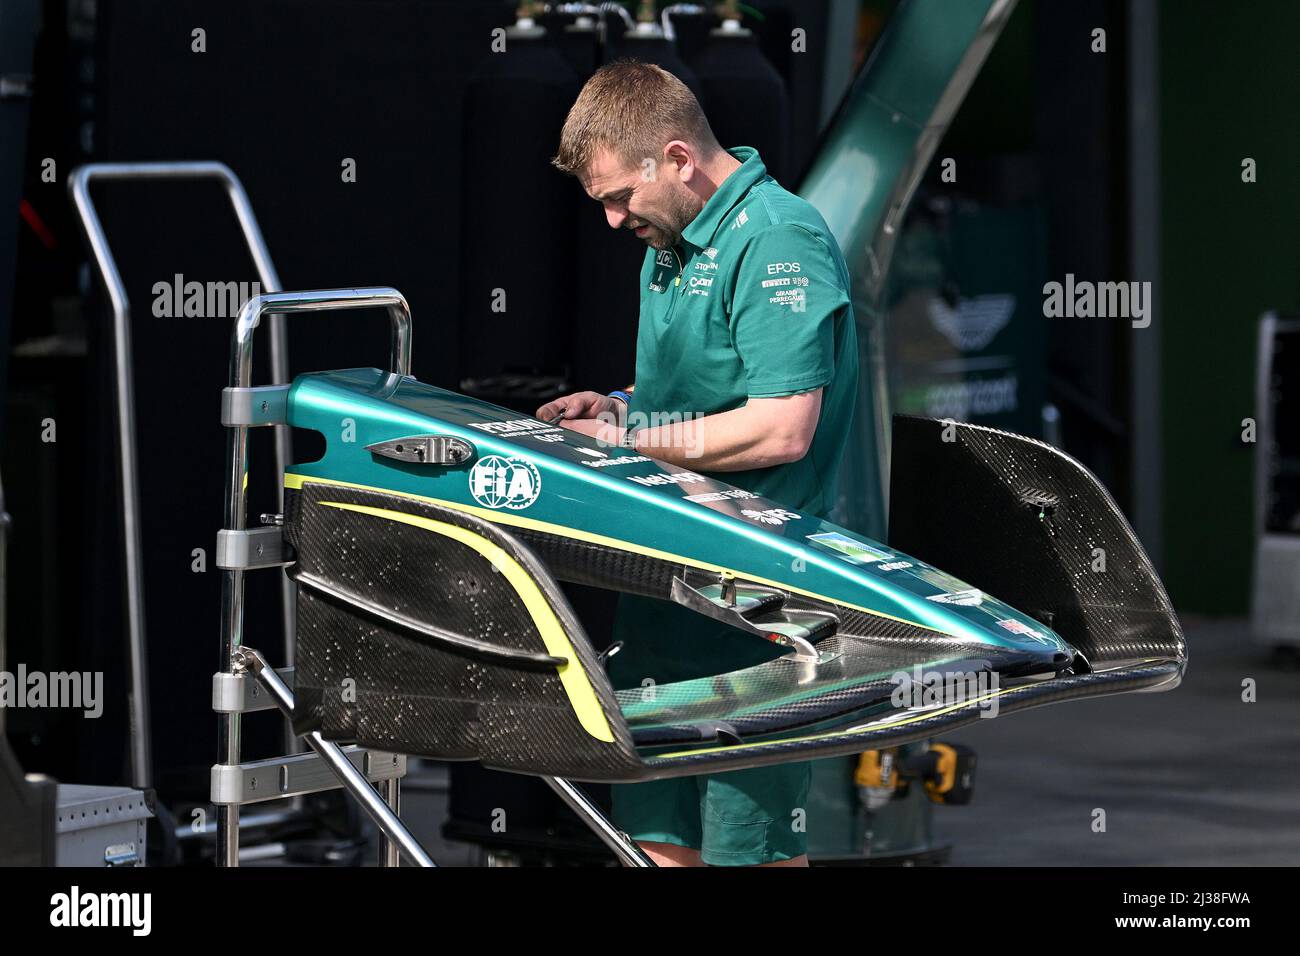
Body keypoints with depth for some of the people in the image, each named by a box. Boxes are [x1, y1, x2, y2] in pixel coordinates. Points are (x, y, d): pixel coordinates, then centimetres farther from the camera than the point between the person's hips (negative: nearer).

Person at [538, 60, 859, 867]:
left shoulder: (778, 241, -14)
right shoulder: (672, 245, 17)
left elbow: (782, 429, -22)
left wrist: (628, 439, -13)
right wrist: (620, 407, 10)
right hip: (666, 589, 9)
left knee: (751, 847, -4)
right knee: (663, 840, 10)